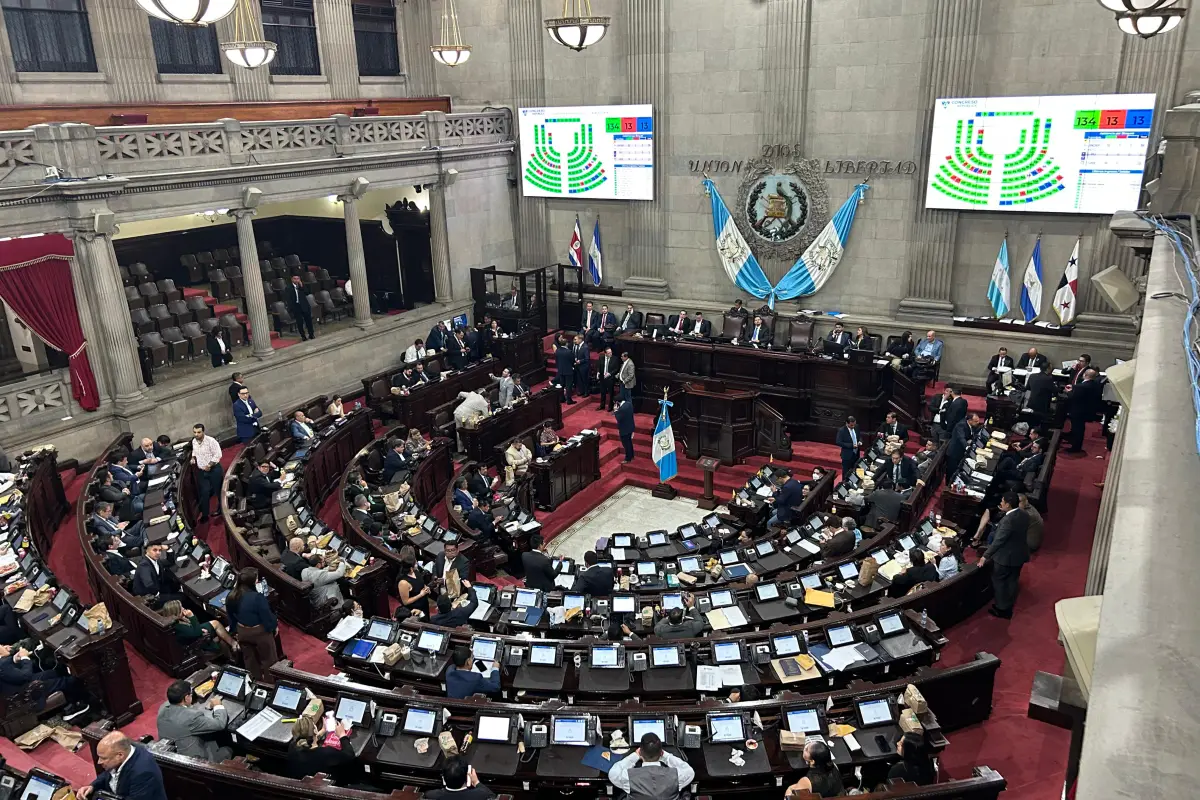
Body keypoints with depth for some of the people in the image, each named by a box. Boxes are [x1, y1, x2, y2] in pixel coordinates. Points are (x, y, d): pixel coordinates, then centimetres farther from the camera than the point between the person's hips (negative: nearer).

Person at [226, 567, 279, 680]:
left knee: (249, 658, 24)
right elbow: (267, 616, -22)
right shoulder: (257, 597, -33)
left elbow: (231, 616, 3)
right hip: (260, 632, -6)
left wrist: (235, 630, 18)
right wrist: (275, 625, -2)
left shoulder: (231, 597, -12)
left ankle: (256, 680, 42)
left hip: (242, 631, 6)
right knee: (268, 658, 16)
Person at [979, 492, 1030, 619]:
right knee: (1012, 581, 20)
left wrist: (985, 556, -14)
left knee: (999, 581, 11)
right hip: (1019, 555, 8)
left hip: (1006, 556, -8)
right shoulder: (1024, 515, -4)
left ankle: (1001, 609, 22)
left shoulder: (1008, 520, -30)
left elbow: (998, 541, -25)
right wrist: (1005, 512, 8)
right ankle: (1009, 607, 34)